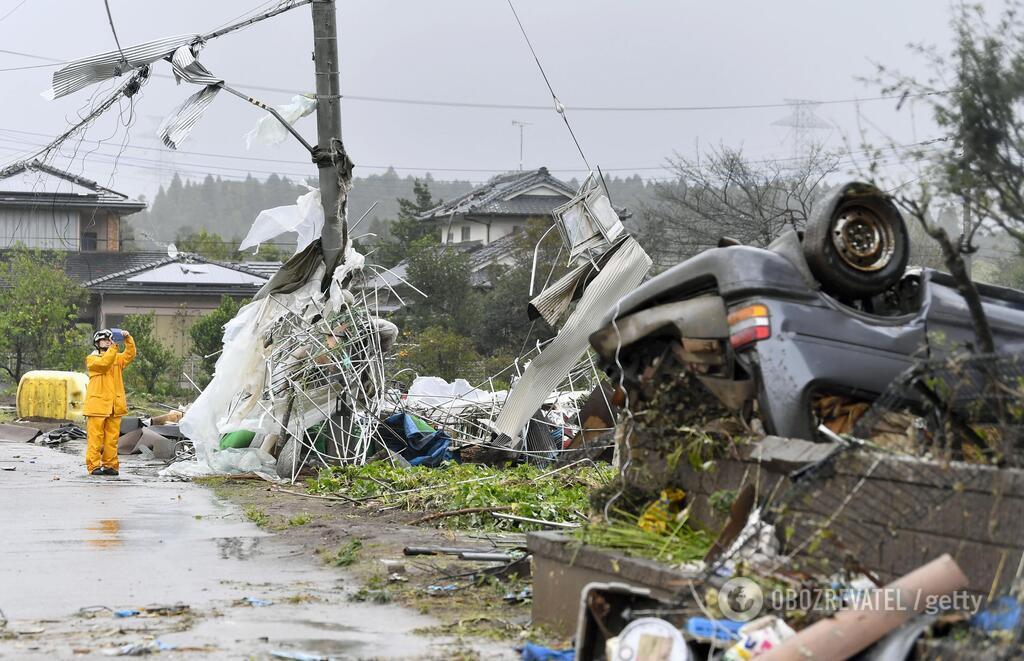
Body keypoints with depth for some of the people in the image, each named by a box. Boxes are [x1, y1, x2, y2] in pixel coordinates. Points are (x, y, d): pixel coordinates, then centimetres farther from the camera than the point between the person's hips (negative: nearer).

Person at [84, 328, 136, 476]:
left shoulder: (117, 358, 18)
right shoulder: (92, 359, 3)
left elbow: (130, 354, 1)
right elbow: (104, 363, -16)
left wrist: (128, 339, -12)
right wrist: (113, 347, -22)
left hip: (114, 406, 5)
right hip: (97, 405, -5)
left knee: (112, 438, 5)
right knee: (96, 437, -5)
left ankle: (110, 465, 9)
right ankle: (94, 465, -4)